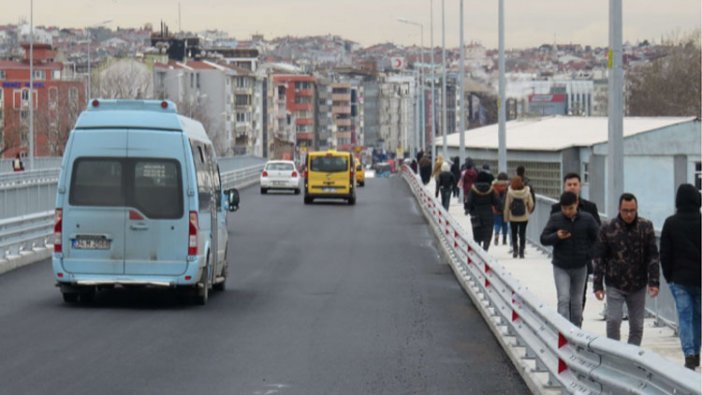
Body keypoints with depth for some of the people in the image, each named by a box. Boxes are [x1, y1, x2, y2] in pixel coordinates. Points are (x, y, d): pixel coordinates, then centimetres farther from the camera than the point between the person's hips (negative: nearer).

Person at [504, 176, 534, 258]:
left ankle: (515, 249, 5)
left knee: (514, 234, 15)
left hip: (513, 218, -1)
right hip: (524, 217, 1)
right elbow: (531, 205, -3)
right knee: (522, 234, 9)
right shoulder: (527, 192, -10)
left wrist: (506, 217, 4)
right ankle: (521, 252, 6)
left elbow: (507, 206, -7)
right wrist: (528, 211, 19)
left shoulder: (509, 192, -12)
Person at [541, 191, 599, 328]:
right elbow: (543, 239, -4)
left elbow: (598, 237, 5)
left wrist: (589, 253, -3)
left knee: (577, 302, 13)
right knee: (564, 299, -14)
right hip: (561, 267, -2)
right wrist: (557, 236, -22)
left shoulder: (587, 219, -5)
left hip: (580, 267, 2)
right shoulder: (555, 219, -7)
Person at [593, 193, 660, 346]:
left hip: (638, 286, 2)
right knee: (613, 321, -11)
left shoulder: (646, 227, -2)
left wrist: (654, 282, -7)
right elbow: (600, 259, -2)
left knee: (637, 325, 6)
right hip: (615, 286, -2)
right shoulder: (608, 229, -5)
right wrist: (598, 285, -5)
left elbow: (653, 257, 0)